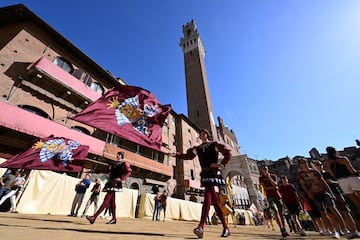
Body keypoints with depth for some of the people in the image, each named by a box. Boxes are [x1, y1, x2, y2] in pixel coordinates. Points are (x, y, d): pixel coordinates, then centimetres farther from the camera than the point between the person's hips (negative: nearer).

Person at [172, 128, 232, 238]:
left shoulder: (214, 144, 7)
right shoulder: (198, 148, 18)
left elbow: (228, 153, 5)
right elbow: (188, 156, 8)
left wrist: (222, 164, -8)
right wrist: (175, 154, -4)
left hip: (213, 172, -5)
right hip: (205, 173, 5)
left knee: (207, 196, -18)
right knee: (214, 200, 7)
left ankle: (201, 227, -22)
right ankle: (225, 228, 16)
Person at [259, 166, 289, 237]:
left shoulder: (274, 176, 9)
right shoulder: (261, 178, 4)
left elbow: (275, 185, -6)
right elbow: (264, 187, -5)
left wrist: (269, 177, -14)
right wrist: (273, 187, -5)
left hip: (277, 196, 2)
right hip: (269, 197, -2)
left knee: (281, 213, 4)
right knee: (276, 211, -19)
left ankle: (284, 229, 15)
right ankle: (282, 230, -19)